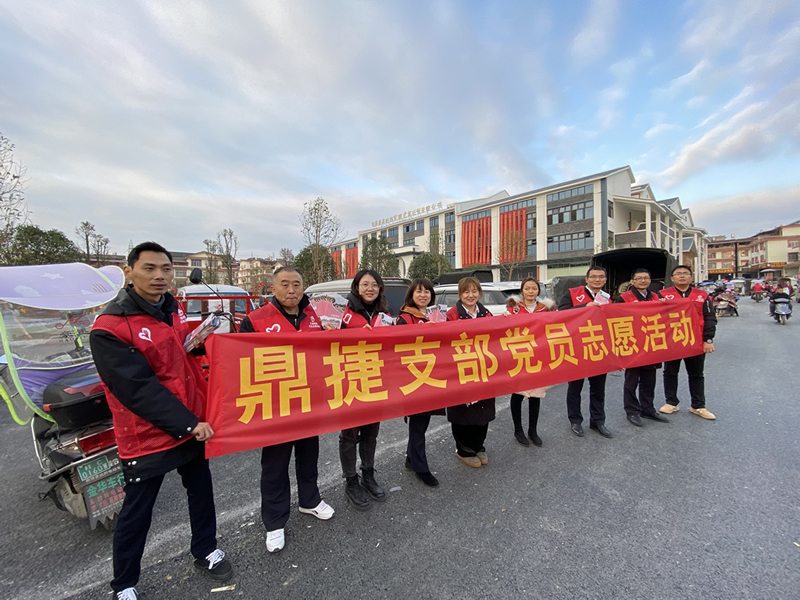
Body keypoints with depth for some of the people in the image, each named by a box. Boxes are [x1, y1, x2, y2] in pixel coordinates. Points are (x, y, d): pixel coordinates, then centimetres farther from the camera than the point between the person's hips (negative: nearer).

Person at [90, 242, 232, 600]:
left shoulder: (174, 312, 3)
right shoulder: (109, 328, -19)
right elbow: (138, 388, -23)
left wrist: (201, 340, -3)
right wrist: (188, 423, -21)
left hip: (194, 427, 7)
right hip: (147, 438, -6)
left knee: (201, 493, 21)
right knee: (136, 513, 16)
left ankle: (205, 552, 44)